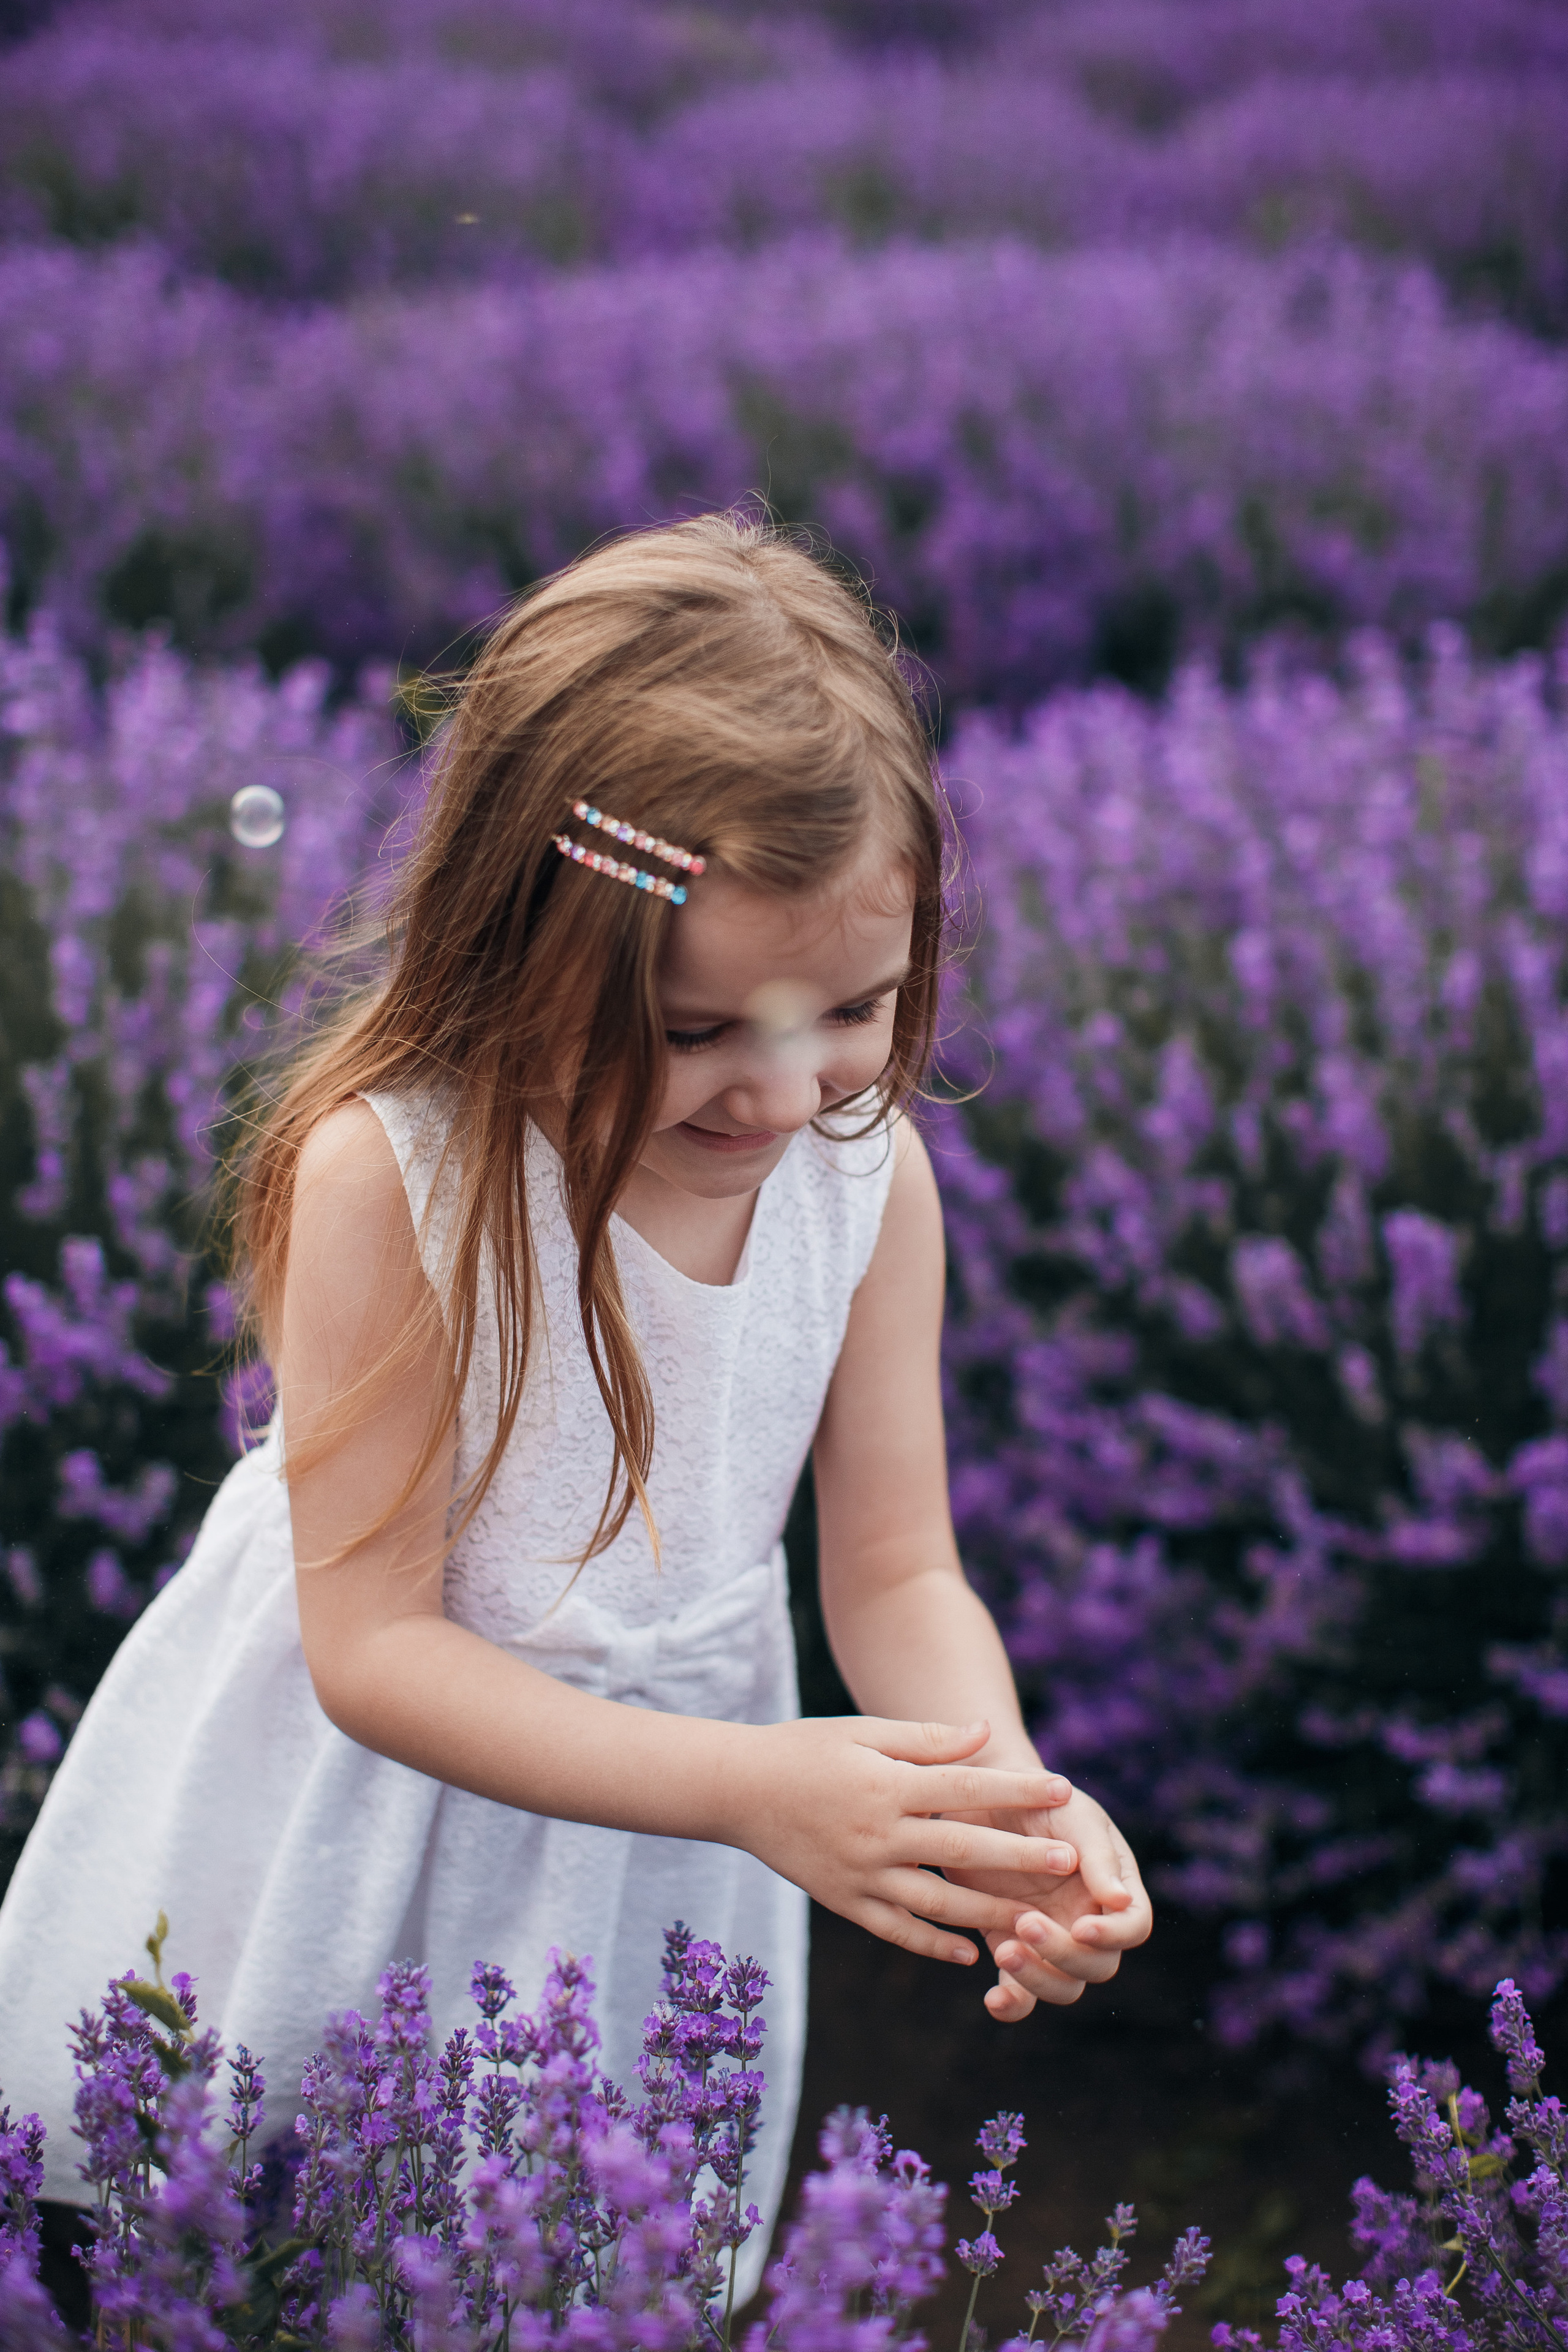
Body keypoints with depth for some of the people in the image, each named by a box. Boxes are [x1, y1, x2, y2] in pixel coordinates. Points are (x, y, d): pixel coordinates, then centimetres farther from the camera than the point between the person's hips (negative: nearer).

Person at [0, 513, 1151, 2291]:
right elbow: (373, 1644, -25)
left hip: (646, 1809, 3)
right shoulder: (387, 1172, -28)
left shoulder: (870, 1173, -15)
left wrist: (1005, 1797, -30)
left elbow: (896, 1565, -9)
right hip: (347, 1806, -3)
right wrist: (751, 1787, -36)